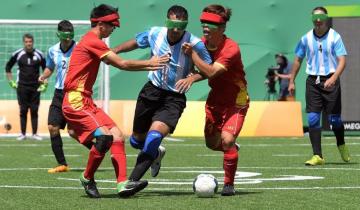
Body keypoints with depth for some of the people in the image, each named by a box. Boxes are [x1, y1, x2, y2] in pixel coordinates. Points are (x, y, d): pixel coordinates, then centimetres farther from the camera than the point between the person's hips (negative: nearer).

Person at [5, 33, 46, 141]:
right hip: (22, 87, 0)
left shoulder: (39, 55, -1)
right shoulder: (17, 54, -2)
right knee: (23, 110, 2)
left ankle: (35, 134, 8)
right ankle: (23, 134, 7)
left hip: (35, 87, 0)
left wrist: (44, 84, 2)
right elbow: (8, 67, 10)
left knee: (34, 111, 2)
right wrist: (11, 82, 5)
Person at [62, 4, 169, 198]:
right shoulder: (92, 41, -13)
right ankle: (87, 178, -4)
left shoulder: (93, 42, 19)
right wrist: (148, 63, 2)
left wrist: (147, 66, 15)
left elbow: (115, 62, 20)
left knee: (117, 135, 0)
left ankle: (122, 183, -8)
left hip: (85, 101, 11)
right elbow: (122, 64, -10)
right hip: (76, 102, -11)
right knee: (105, 136, -23)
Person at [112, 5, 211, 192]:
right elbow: (135, 43, 14)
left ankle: (132, 180, -20)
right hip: (152, 90, 5)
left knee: (154, 136, -27)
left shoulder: (194, 44, -18)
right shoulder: (154, 34, -6)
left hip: (174, 98, -5)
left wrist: (192, 78, -28)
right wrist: (113, 51, 8)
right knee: (136, 140, 16)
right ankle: (156, 154, 51)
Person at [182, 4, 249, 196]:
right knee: (212, 143, 11)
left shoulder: (231, 49, -27)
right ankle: (232, 149, 47)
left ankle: (229, 185, -6)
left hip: (236, 101, -7)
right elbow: (204, 72, 6)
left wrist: (192, 53, -34)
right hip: (215, 99, 7)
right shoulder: (202, 43, -5)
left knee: (227, 139, -22)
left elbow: (211, 72, -37)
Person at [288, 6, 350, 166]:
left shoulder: (335, 37, -5)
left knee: (334, 118, 0)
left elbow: (342, 61, -11)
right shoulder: (306, 38, 5)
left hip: (330, 81, -2)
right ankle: (317, 156, -4)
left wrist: (333, 78, -26)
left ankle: (341, 146, 29)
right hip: (313, 81, 2)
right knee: (312, 119, -6)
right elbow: (298, 60, 16)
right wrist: (291, 81, 13)